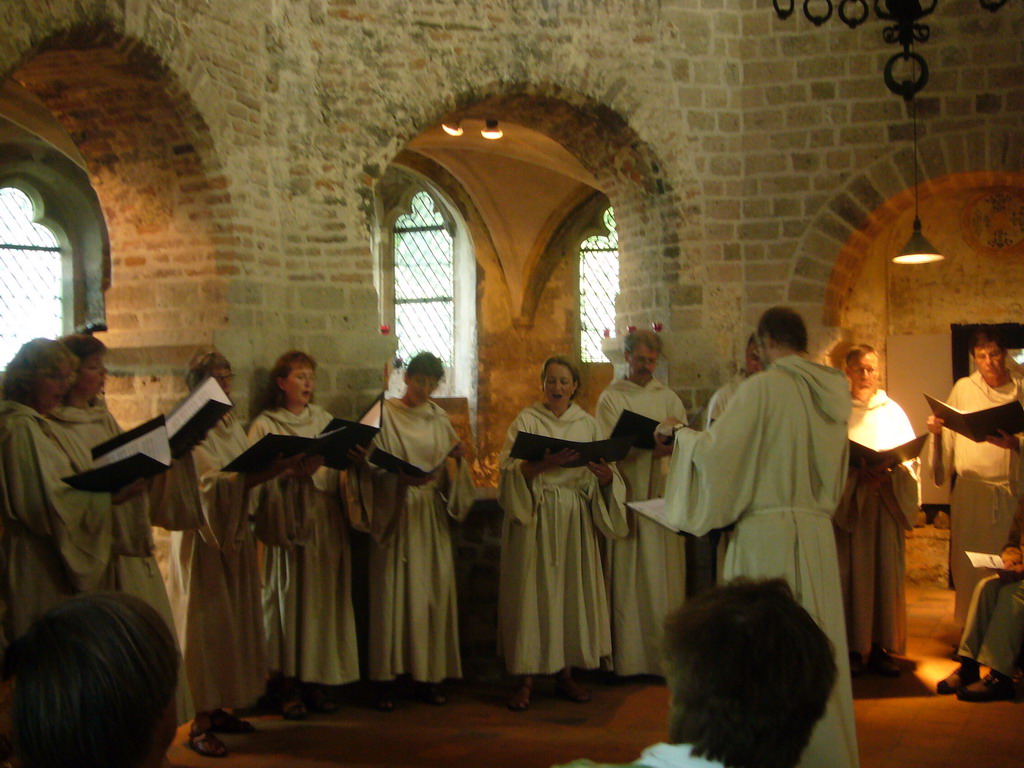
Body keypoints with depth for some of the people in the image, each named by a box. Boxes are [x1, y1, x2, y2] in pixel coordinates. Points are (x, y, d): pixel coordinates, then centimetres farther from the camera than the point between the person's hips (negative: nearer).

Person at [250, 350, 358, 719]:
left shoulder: (325, 420, 15)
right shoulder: (265, 425, 3)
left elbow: (340, 469, 7)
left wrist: (316, 470, -14)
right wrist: (293, 470, -24)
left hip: (326, 522, 4)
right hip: (287, 523, -4)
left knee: (323, 599, 4)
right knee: (289, 599, -3)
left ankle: (318, 679, 12)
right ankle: (288, 684, 3)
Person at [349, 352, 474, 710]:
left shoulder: (439, 418, 12)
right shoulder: (384, 414, -1)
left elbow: (451, 473, 10)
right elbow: (372, 468, -9)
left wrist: (456, 458, -11)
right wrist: (401, 478, -26)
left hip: (432, 516, 4)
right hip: (395, 516, -4)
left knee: (434, 591, 3)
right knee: (393, 593, -4)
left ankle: (430, 674, 10)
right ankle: (386, 679, 1)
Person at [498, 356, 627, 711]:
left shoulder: (587, 423, 10)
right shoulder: (527, 421, 2)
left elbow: (602, 478, 7)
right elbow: (510, 470, -9)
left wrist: (606, 475, -15)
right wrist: (544, 463, -25)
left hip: (575, 518, 3)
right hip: (535, 518, -3)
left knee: (572, 589, 3)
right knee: (532, 591, -5)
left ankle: (565, 672, 14)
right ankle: (526, 679, 0)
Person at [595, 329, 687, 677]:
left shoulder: (668, 398, 16)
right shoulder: (611, 398, 5)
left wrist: (673, 446, -14)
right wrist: (651, 446, -18)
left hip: (662, 494, 3)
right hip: (628, 492, -3)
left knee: (664, 574, 1)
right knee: (629, 575, -5)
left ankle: (665, 657, 5)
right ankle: (630, 658, -1)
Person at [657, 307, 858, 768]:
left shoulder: (762, 388, -12)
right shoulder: (835, 390, 7)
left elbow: (716, 450, -12)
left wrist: (678, 432, 5)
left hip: (766, 534, -6)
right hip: (818, 533, 6)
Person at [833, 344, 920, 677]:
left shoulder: (892, 410, 14)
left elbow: (910, 454, 10)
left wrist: (889, 471, -11)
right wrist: (857, 471, -17)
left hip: (887, 498, 3)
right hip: (848, 499, -2)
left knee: (885, 573, 0)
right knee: (851, 572, -5)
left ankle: (880, 647, 4)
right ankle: (852, 647, -1)